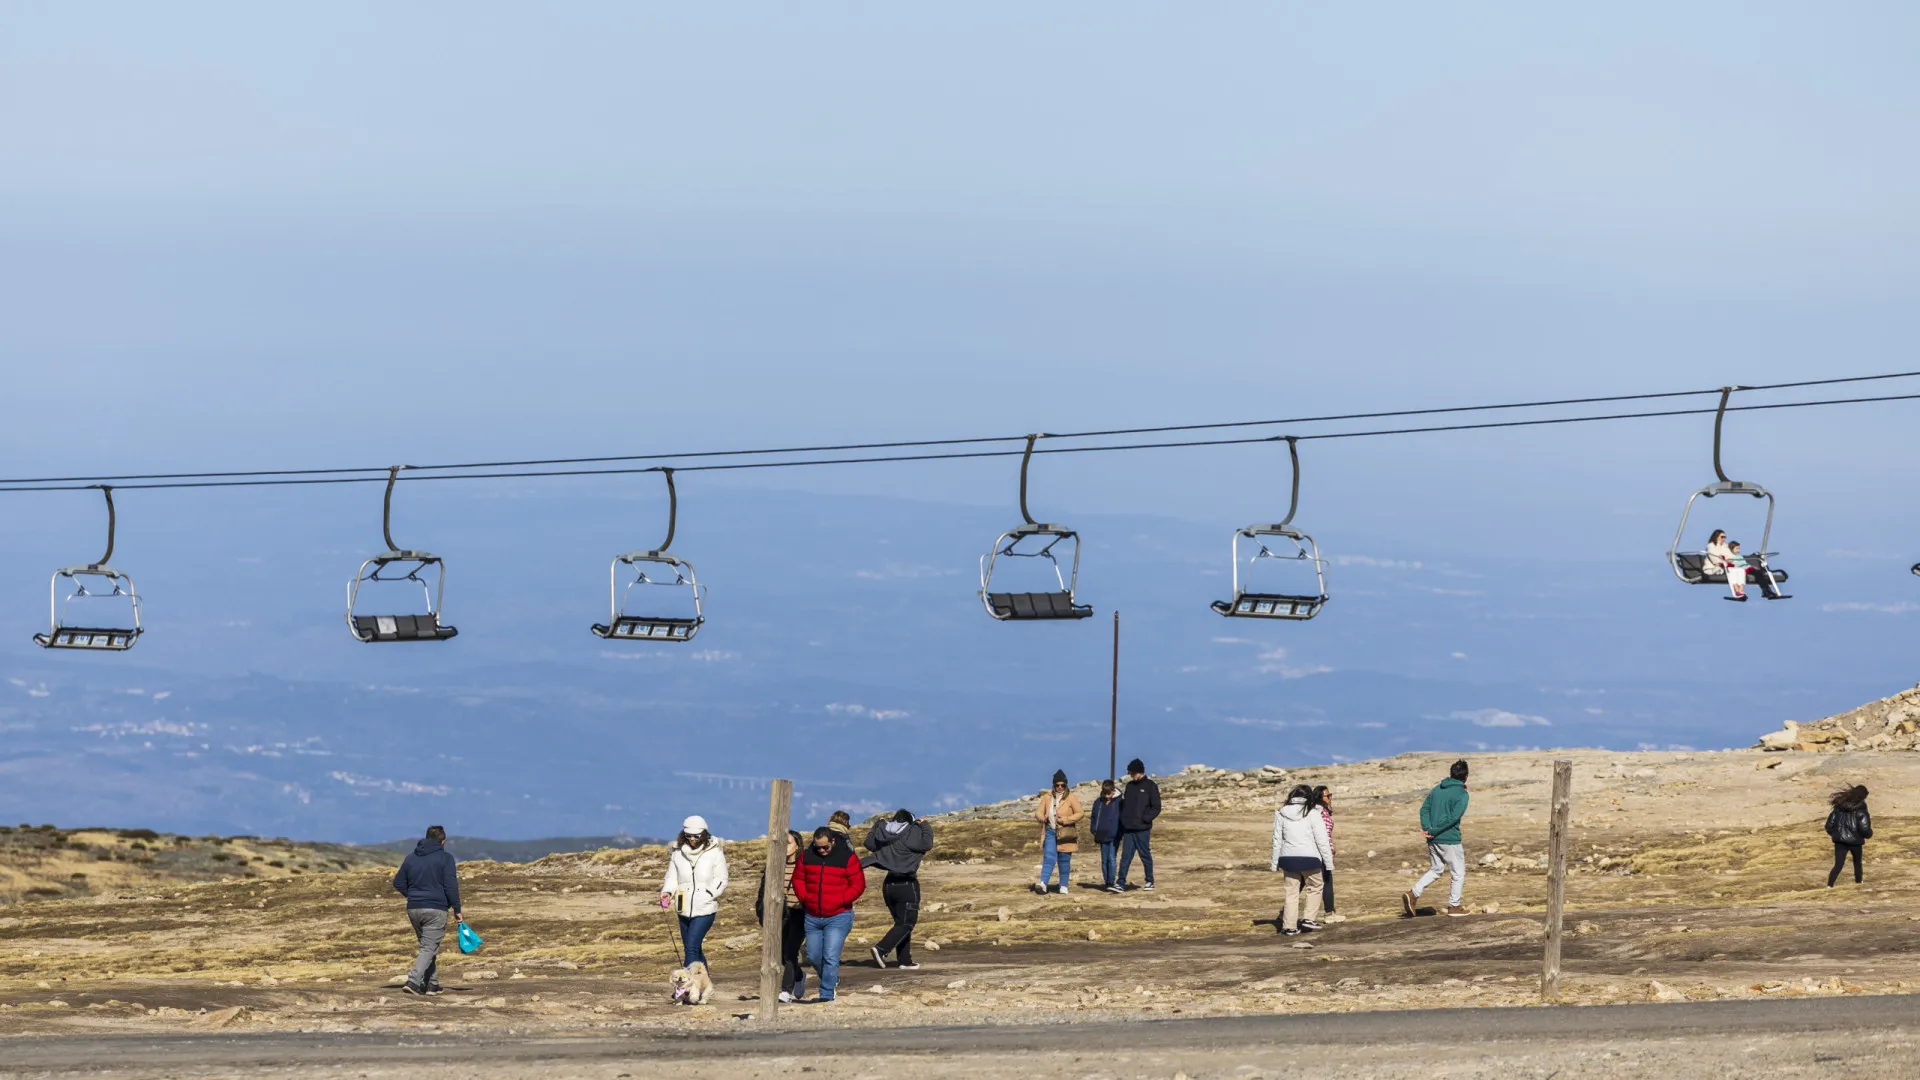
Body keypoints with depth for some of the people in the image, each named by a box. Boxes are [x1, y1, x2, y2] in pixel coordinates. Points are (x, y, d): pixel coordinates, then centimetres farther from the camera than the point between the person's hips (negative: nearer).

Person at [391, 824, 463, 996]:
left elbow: (398, 884, 14)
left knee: (427, 946, 18)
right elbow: (451, 886, -10)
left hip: (414, 910, 5)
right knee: (429, 948, -6)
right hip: (436, 909, -5)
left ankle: (431, 983, 18)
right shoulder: (445, 858, -4)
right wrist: (457, 910, -3)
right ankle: (413, 981, -22)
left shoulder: (411, 858, 11)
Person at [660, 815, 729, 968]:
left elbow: (721, 881, -1)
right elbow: (672, 877, 8)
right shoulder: (678, 852, 4)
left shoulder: (714, 852, -5)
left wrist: (707, 894, -16)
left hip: (705, 909, -5)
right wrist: (667, 892, -12)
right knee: (693, 950, 14)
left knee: (691, 948, -16)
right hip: (684, 910, 5)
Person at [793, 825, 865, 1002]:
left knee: (830, 957, -13)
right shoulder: (807, 856, 4)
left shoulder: (847, 857, -7)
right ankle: (832, 980, 37)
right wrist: (804, 897, -2)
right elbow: (798, 879, 14)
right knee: (813, 957, 13)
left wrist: (840, 901, -14)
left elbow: (858, 885, -6)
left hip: (838, 916, -5)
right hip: (813, 917, 5)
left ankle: (827, 994, -9)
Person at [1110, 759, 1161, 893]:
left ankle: (1150, 882, 16)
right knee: (1125, 857, -2)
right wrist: (1123, 819, 6)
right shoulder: (1130, 786, 12)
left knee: (1145, 855, 4)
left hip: (1142, 829, -4)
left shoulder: (1150, 786, -3)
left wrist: (1144, 819, -15)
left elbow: (1156, 808, -6)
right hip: (1128, 828, 4)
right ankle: (1120, 884, -6)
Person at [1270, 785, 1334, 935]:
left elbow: (1277, 839, 7)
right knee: (1314, 888, 17)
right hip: (1309, 858, -3)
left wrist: (1275, 862, 15)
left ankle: (1289, 926, 10)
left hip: (1288, 859, 3)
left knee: (1292, 892, 10)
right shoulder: (1312, 814, -8)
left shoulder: (1281, 814, 2)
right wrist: (1329, 861, 1)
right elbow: (1322, 840, -7)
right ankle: (1309, 918, 9)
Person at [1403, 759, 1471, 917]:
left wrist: (1427, 828, -10)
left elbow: (1424, 809, 2)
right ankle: (1454, 906, 16)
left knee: (1436, 869, 20)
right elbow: (1454, 817, -19)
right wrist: (1433, 831, -16)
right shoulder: (1461, 794, -10)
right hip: (1450, 839, -6)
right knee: (1458, 873, 11)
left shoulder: (1437, 790, 10)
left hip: (1433, 840, 6)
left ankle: (1413, 894, 3)